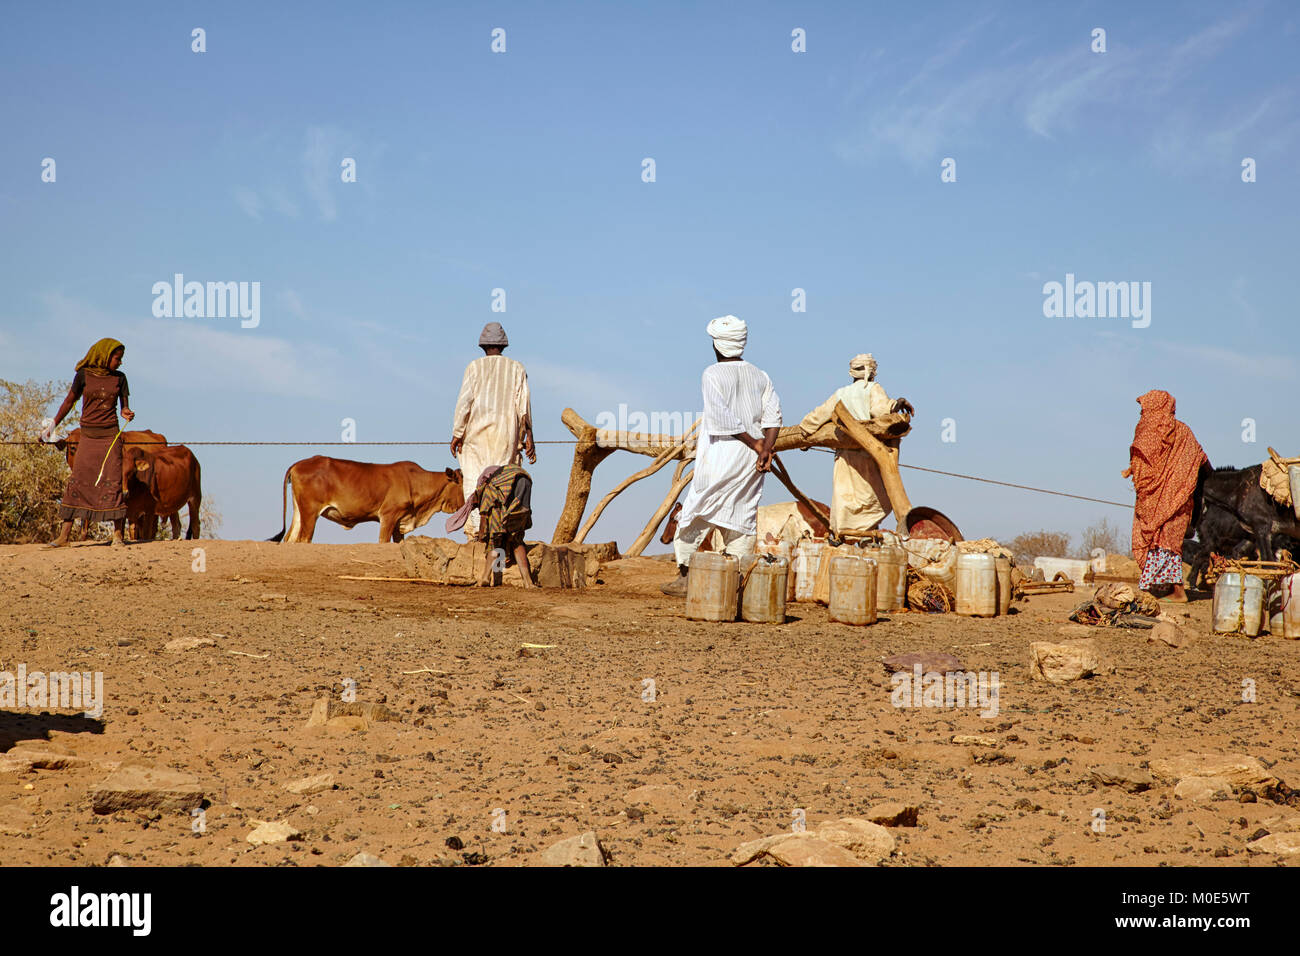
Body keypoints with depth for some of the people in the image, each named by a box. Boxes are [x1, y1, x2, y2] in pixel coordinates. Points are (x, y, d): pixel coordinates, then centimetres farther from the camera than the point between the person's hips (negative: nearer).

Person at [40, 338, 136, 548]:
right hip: (88, 435, 0)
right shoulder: (84, 375, 1)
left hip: (110, 435, 0)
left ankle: (118, 534, -2)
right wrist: (52, 426, 15)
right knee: (77, 481, -3)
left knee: (113, 482, -5)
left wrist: (127, 413, -13)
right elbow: (69, 401, 11)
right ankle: (64, 535, -1)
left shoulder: (119, 378, 6)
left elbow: (124, 406, 11)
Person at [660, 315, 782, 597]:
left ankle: (684, 577, 5)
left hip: (720, 458, -5)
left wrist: (755, 445, -9)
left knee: (694, 514, 4)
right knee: (743, 518, 8)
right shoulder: (760, 376, 10)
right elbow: (773, 415, 0)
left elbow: (722, 417, -14)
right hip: (751, 460, 5)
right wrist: (766, 449, -9)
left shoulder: (712, 375, -6)